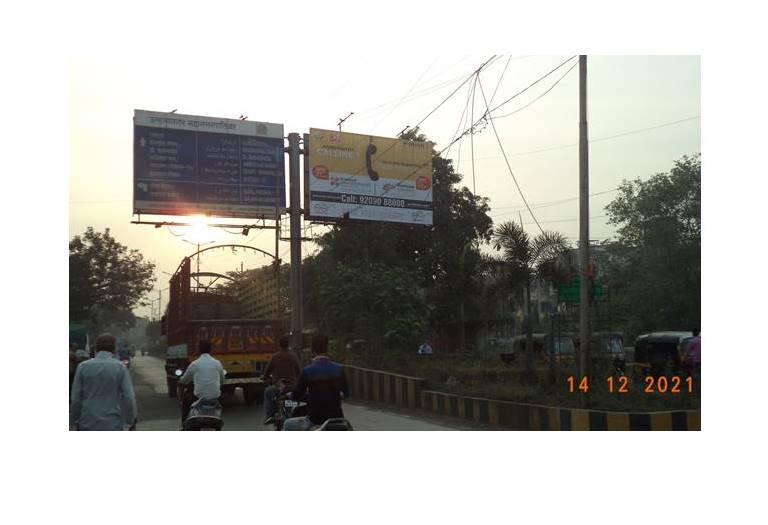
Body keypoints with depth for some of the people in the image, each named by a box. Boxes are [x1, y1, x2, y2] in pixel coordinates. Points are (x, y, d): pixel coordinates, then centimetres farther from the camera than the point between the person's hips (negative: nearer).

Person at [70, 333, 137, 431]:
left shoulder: (82, 367, -3)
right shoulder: (120, 368, -7)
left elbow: (76, 398, -2)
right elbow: (128, 398, -9)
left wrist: (75, 421, 11)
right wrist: (132, 420, 4)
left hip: (88, 424, 2)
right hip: (113, 424, -2)